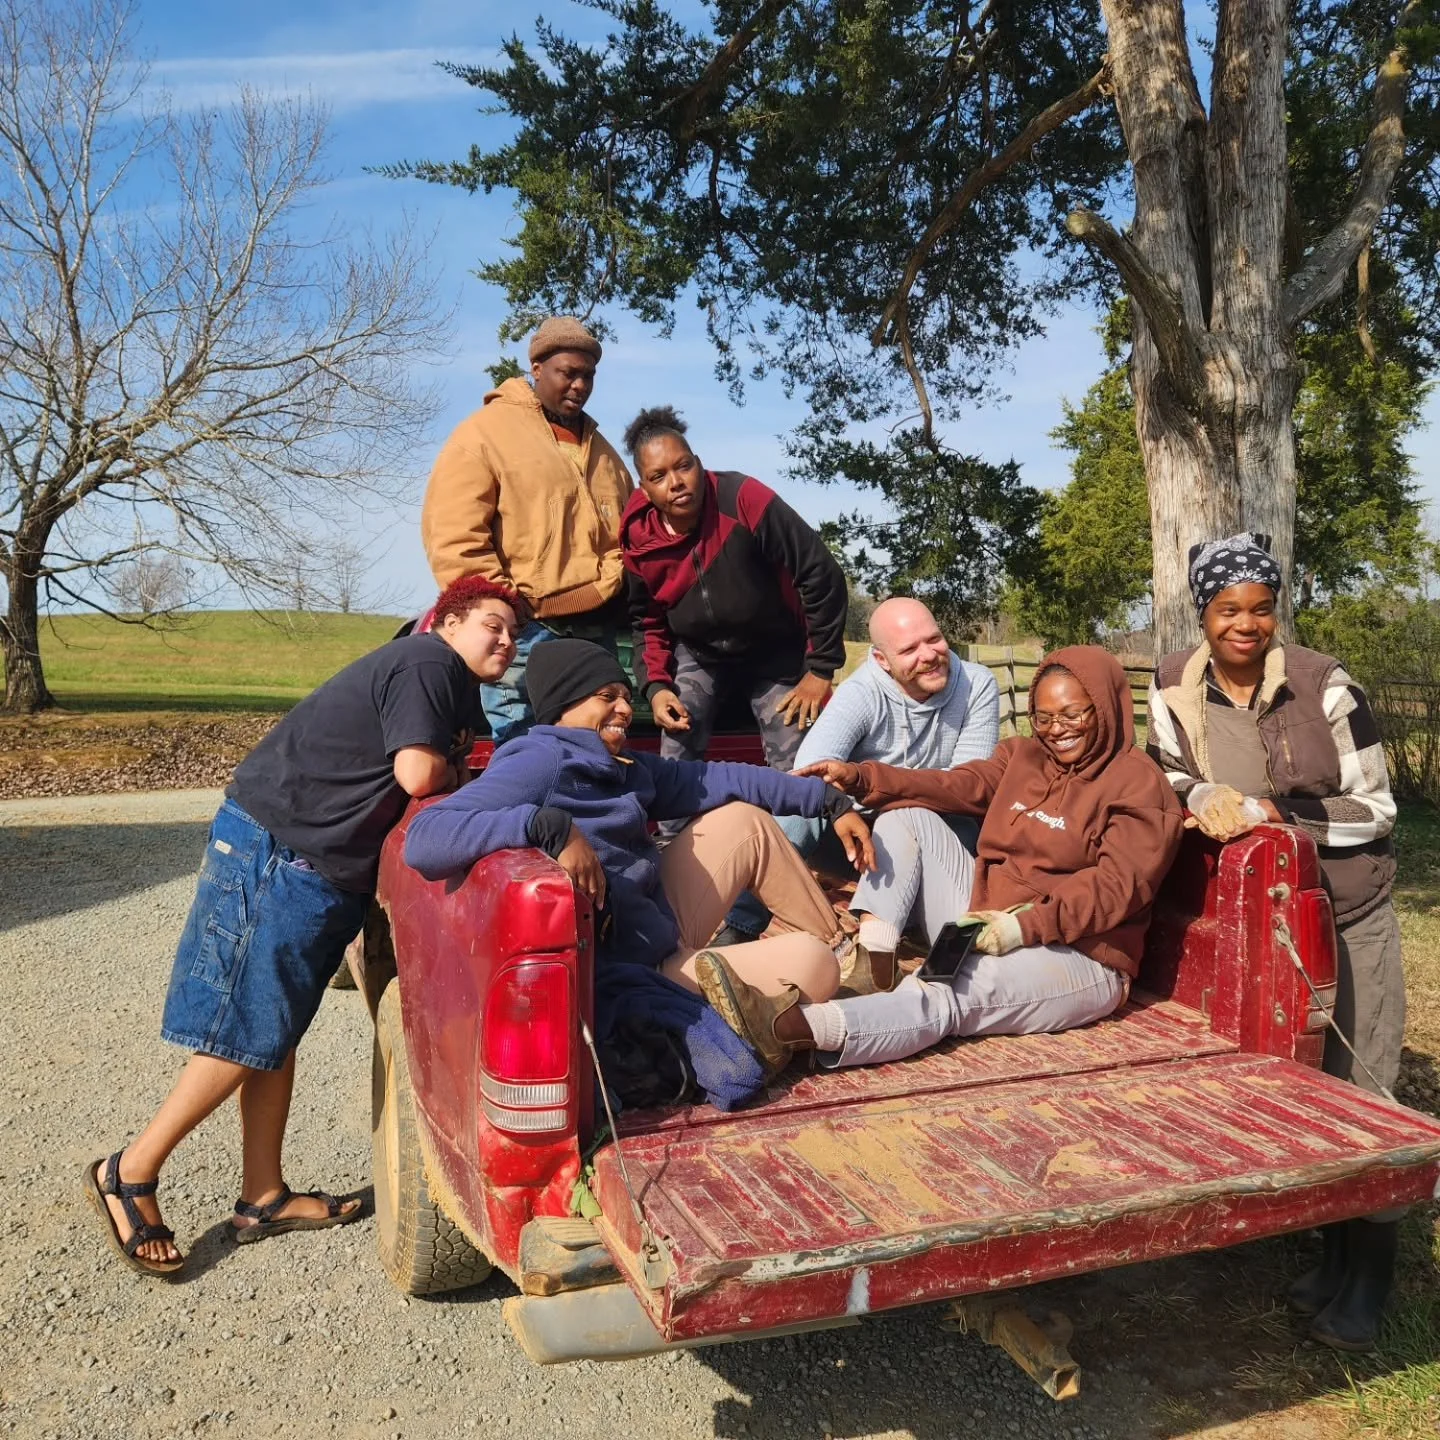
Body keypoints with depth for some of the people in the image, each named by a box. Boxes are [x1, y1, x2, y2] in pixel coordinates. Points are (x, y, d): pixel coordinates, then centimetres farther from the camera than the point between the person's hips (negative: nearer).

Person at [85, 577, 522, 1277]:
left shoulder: (455, 687, 17)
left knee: (276, 1033, 13)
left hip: (324, 867, 10)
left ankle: (264, 1198, 22)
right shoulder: (429, 662, -14)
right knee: (249, 1035, -4)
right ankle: (128, 1175, 12)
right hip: (277, 854, -10)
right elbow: (417, 774, -22)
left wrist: (450, 765, -1)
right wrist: (456, 766, -4)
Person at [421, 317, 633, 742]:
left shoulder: (600, 449, 21)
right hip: (525, 631, -6)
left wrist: (613, 585, 11)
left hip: (596, 631, 7)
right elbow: (454, 539, -10)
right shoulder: (486, 433, -1)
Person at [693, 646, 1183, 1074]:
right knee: (912, 820, -4)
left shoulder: (1139, 785, -7)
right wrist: (860, 778, -12)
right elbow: (956, 786, 1)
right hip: (987, 923, 7)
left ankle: (790, 1025, -57)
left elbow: (1117, 885, -19)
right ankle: (864, 962, -23)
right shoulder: (1023, 756, 14)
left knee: (951, 997, -35)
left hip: (1074, 957, -7)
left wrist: (1026, 926, -31)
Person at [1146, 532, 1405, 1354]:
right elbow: (1164, 774, 0)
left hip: (1348, 918, -3)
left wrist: (1264, 810, -26)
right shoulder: (1174, 686, -8)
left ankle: (1365, 1290, 17)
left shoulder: (1326, 687, -18)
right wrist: (1203, 797, -22)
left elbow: (1376, 808, -16)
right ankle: (1334, 1260, 32)